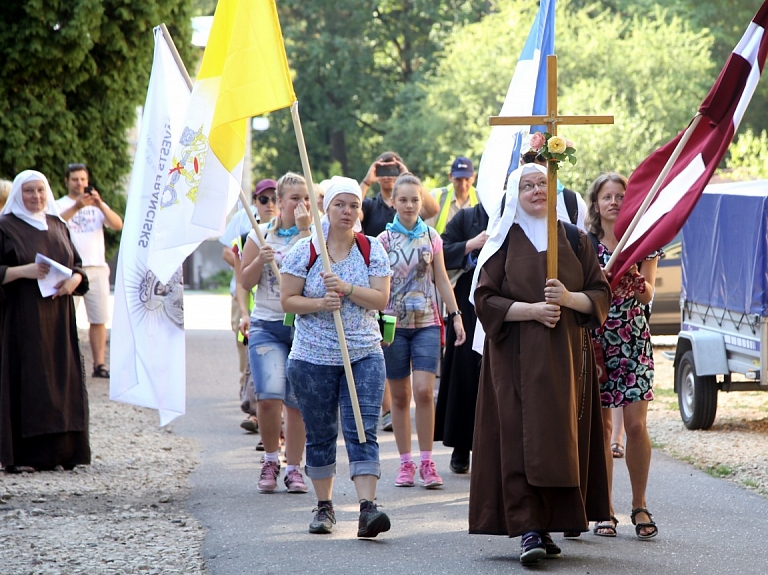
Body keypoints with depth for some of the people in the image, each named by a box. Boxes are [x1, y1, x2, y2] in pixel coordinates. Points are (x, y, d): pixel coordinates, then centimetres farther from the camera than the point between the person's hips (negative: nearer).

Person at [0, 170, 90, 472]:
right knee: (26, 380, -8)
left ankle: (59, 451, 5)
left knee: (60, 377, 2)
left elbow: (77, 265, 15)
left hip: (57, 318, 5)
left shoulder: (57, 226, 15)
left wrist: (74, 280, -6)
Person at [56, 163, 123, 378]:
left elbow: (118, 225, 0)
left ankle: (99, 365, 3)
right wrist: (77, 206, -28)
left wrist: (100, 205, -16)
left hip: (97, 269, 3)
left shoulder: (98, 205, 16)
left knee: (99, 319, 1)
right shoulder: (60, 205, 6)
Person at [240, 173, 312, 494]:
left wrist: (304, 230, -15)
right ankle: (271, 460, 7)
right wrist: (260, 260, -11)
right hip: (267, 325, 0)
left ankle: (293, 468, 15)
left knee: (298, 401, 2)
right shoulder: (261, 235, 7)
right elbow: (246, 282, 8)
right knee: (269, 396, -15)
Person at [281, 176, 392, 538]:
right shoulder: (305, 251, 0)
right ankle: (324, 506, 23)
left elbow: (381, 298, -4)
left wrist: (347, 290, -19)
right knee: (320, 435, 9)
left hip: (364, 356, 0)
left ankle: (367, 507, -19)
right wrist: (319, 304, -18)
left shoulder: (372, 250, 3)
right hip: (313, 358, 0)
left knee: (362, 432, -11)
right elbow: (287, 300, -1)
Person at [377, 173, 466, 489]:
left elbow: (441, 279, 10)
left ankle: (427, 462, -5)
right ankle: (405, 463, 12)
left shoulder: (431, 237, 6)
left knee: (424, 391, -12)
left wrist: (456, 315, 5)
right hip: (394, 323, 0)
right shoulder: (384, 239, 2)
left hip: (427, 323, 0)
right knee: (400, 395, 4)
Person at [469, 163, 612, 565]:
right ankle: (528, 530, -17)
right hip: (516, 357, -2)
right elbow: (485, 300, -3)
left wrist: (570, 299, -12)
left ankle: (548, 526, 10)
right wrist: (531, 309, -16)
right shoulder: (504, 243, 4)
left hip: (567, 354, 3)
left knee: (561, 437, -1)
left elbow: (601, 295, 8)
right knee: (522, 437, -12)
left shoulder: (574, 240, 10)